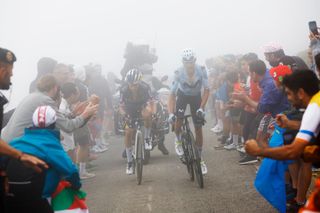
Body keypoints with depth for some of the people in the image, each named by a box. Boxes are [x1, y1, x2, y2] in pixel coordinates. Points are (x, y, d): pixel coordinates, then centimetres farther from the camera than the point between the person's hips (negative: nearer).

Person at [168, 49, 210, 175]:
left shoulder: (201, 70, -30)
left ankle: (200, 159, 11)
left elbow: (206, 90, -22)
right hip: (182, 95, -1)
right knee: (179, 118, -26)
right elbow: (172, 94, -27)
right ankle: (178, 140, 8)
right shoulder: (179, 73, -31)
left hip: (196, 96, 1)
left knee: (198, 128, -2)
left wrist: (201, 108, -32)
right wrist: (170, 113, -37)